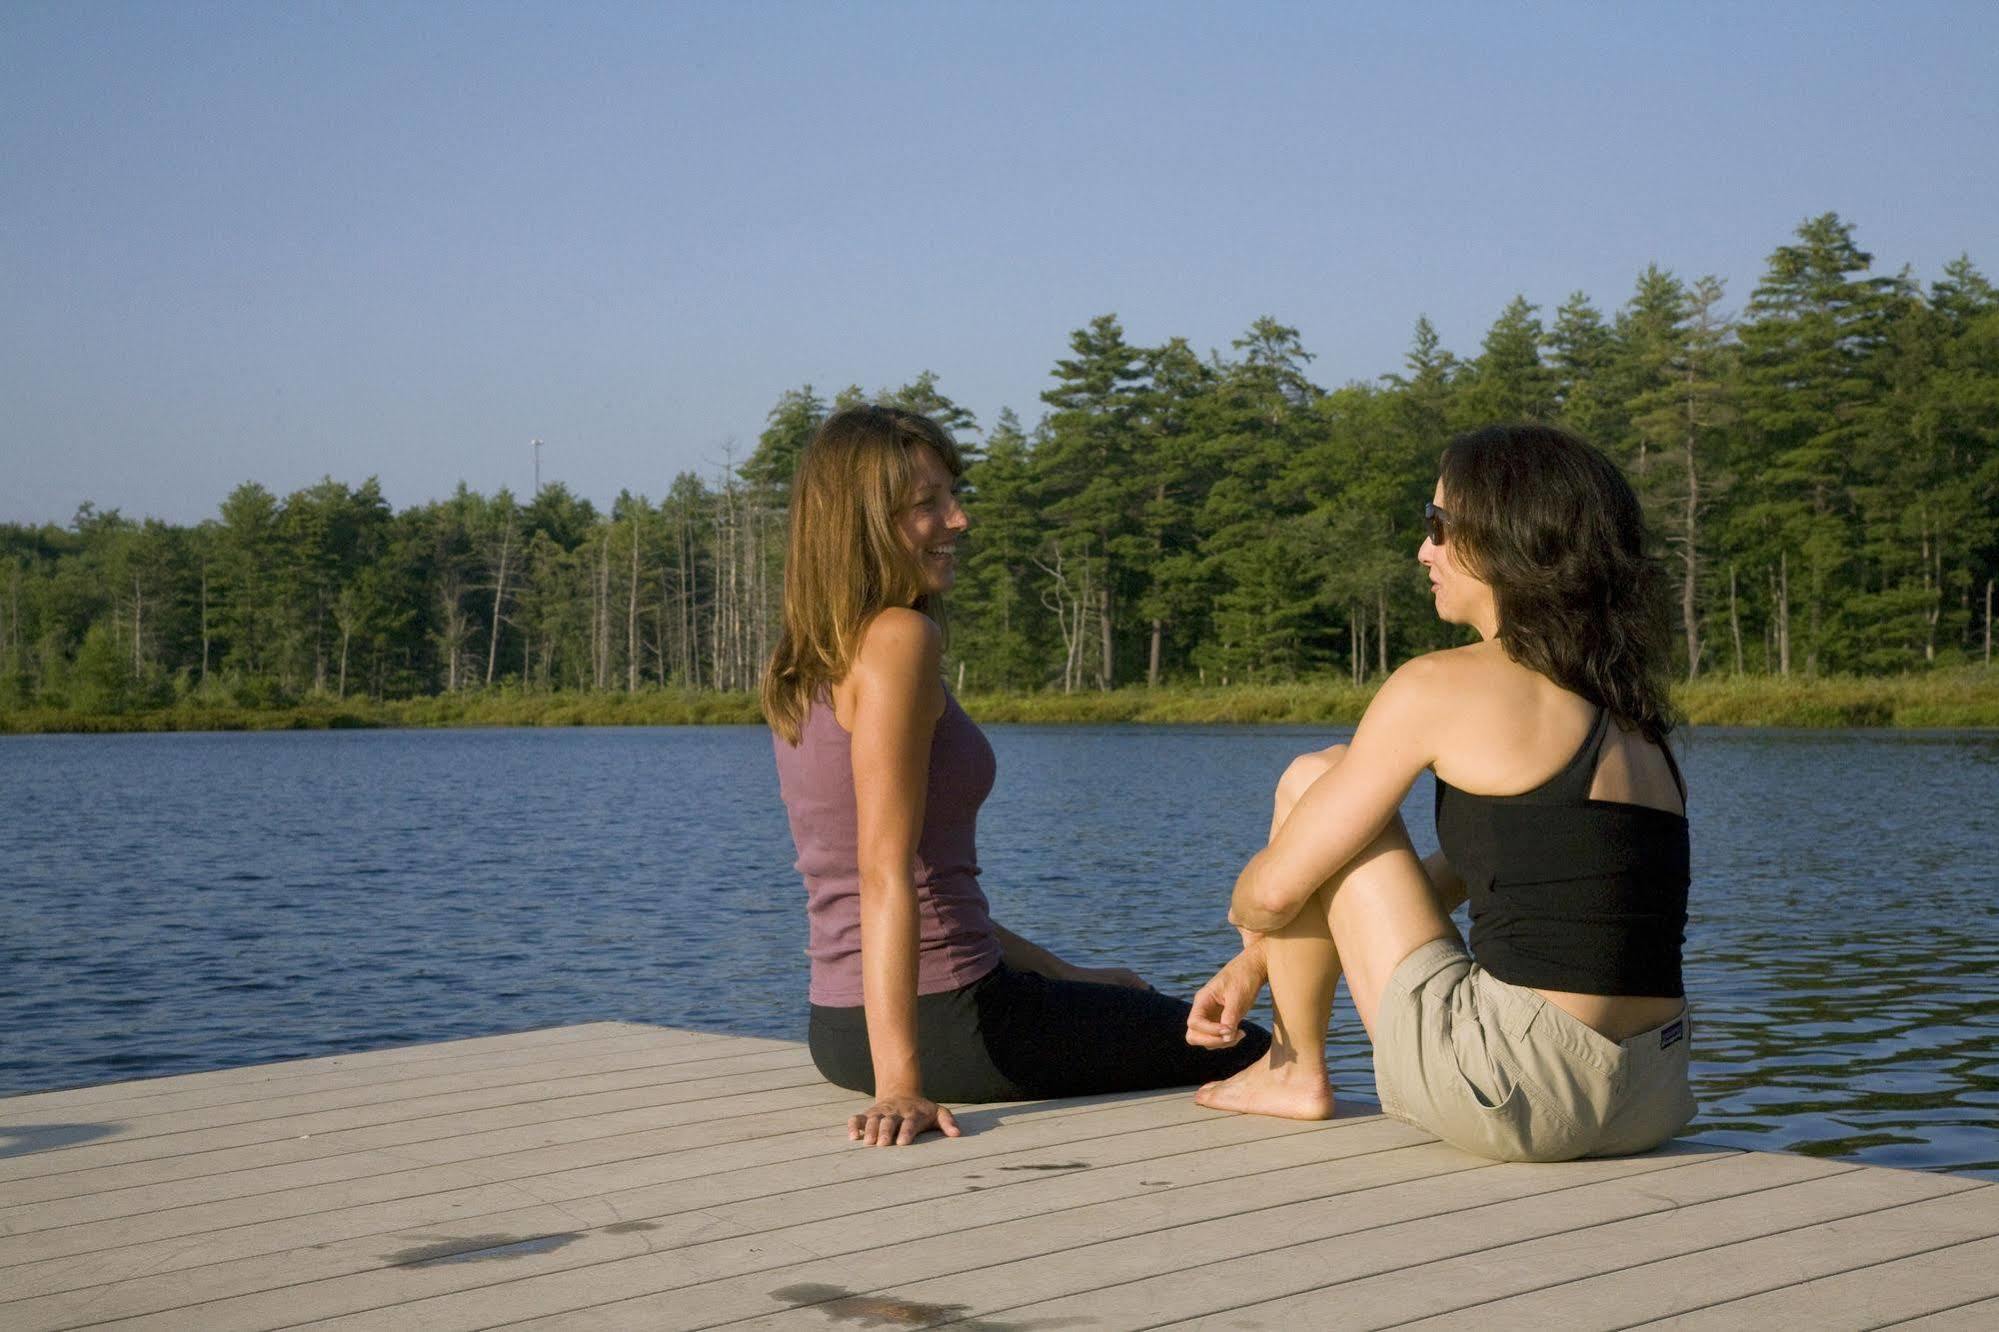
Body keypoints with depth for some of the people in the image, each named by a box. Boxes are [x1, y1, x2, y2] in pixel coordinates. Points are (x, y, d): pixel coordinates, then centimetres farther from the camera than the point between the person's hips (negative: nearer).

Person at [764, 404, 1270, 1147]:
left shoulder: (806, 666, 11)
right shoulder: (899, 638, -17)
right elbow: (886, 874, -25)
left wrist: (1064, 975, 20)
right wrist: (901, 1083, -29)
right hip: (945, 1019, -9)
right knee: (1246, 1055, 7)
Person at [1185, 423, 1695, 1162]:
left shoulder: (1444, 687, -7)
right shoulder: (1631, 719, 16)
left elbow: (1274, 891, -3)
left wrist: (1246, 914, 23)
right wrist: (1258, 959, 28)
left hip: (1514, 1094, -8)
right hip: (1650, 1107, 8)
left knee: (1312, 779, 9)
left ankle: (1296, 1071, 24)